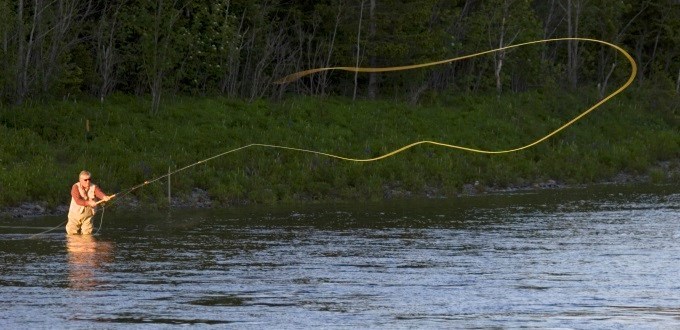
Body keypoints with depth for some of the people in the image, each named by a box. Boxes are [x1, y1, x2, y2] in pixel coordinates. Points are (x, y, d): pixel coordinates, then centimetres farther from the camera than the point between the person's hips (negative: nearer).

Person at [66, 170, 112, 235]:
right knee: (72, 234, 1)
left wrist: (104, 197, -51)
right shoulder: (76, 187, -13)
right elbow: (77, 200, -26)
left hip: (87, 216, 2)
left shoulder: (94, 187, -6)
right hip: (75, 214, -2)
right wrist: (89, 203, -39)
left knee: (87, 233, 1)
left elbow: (100, 193, -27)